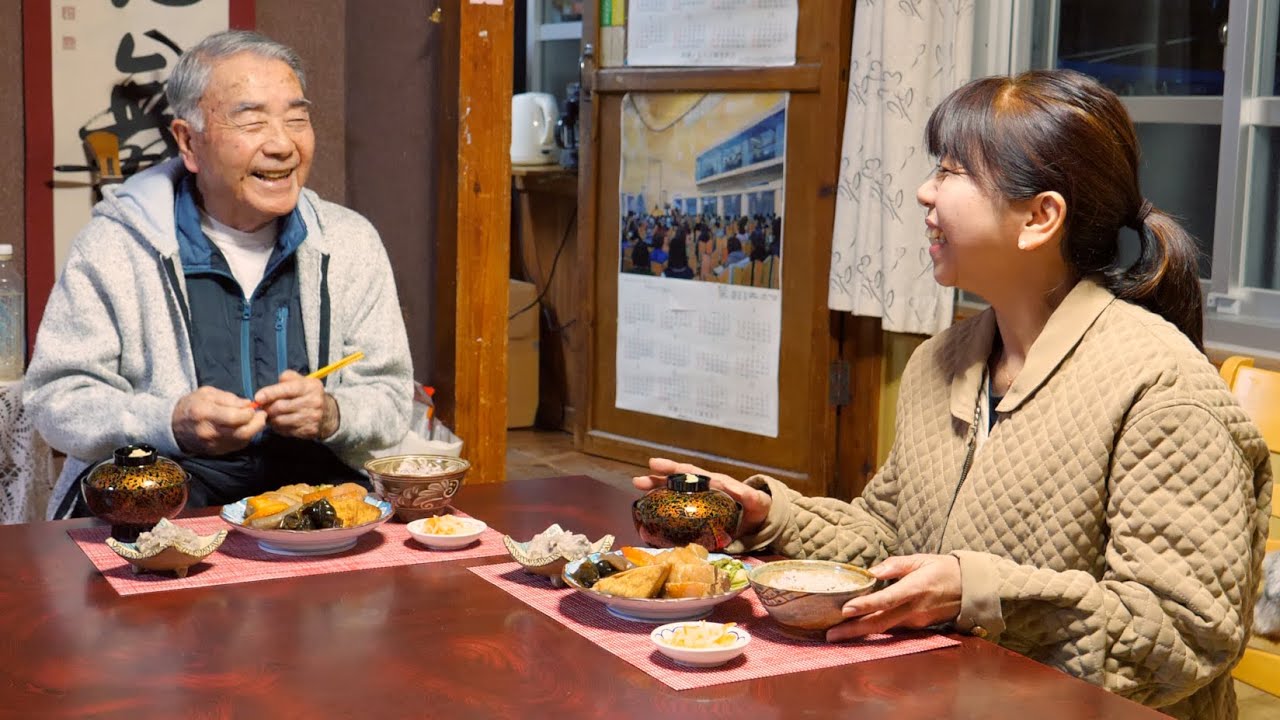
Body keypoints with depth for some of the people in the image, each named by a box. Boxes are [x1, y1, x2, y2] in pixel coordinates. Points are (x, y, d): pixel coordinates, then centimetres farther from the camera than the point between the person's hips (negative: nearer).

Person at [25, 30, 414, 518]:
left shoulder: (351, 243, 8)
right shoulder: (115, 243, -1)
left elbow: (391, 399, 10)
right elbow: (55, 396, -2)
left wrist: (332, 414, -15)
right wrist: (171, 424, -21)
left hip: (311, 478, 3)